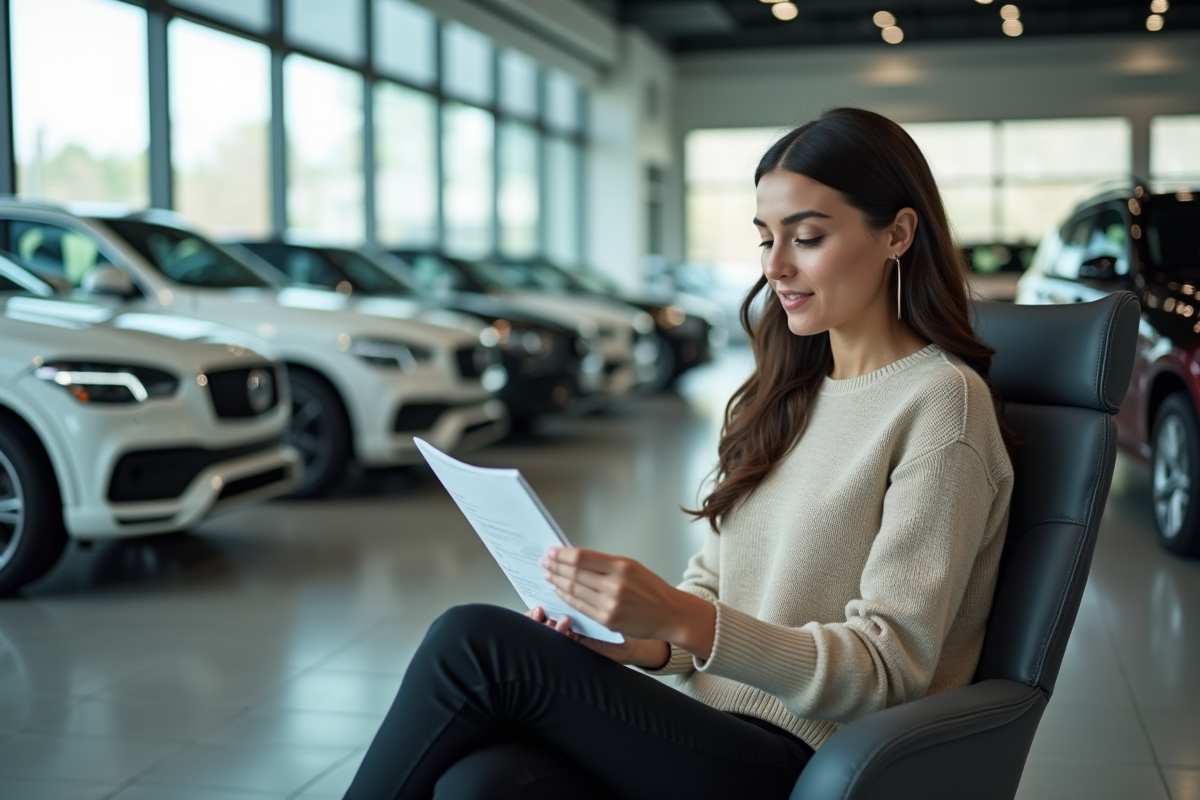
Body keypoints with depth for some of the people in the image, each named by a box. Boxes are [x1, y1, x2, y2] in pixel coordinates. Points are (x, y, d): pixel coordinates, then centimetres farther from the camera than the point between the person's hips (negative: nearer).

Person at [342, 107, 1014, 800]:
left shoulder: (939, 402, -8)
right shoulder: (789, 392, 17)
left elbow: (890, 668, -14)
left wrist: (678, 619, -26)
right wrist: (650, 643, -6)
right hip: (716, 728, 6)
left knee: (476, 642, -20)